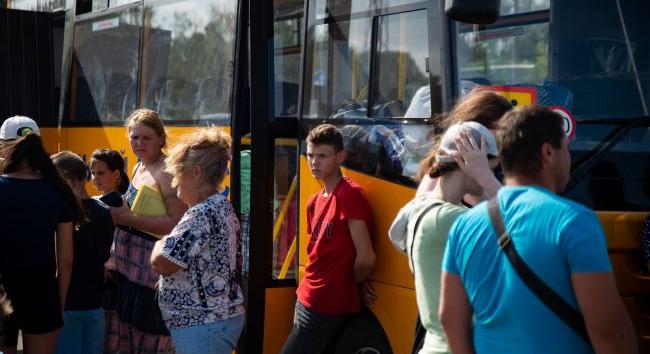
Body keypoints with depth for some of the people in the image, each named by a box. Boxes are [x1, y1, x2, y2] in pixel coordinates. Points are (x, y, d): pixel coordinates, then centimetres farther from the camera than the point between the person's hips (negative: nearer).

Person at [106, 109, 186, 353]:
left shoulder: (166, 172, -12)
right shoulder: (138, 168, 15)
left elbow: (177, 224, -23)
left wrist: (128, 218, -20)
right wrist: (115, 211, 12)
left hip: (151, 266, -9)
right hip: (124, 265, 9)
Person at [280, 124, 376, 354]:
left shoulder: (349, 195, -15)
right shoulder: (315, 201, 13)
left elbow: (365, 258, -19)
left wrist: (353, 283, -1)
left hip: (326, 307, -8)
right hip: (308, 301, 8)